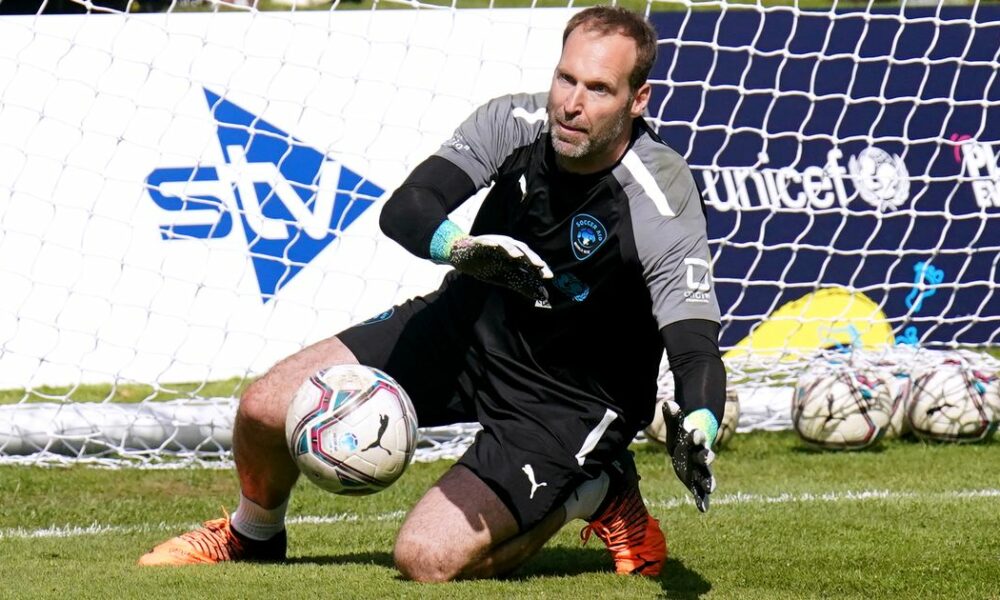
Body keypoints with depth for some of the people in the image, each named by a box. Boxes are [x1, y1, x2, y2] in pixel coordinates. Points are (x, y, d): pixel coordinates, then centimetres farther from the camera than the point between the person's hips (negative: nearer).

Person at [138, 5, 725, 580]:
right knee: (268, 407, -7)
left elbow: (696, 348, -34)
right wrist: (460, 246, -46)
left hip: (567, 401, -5)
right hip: (470, 323, 5)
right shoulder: (516, 122, -16)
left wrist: (697, 427, -56)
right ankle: (252, 537, 28)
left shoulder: (661, 209, -28)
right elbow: (404, 210, -23)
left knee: (427, 559, -20)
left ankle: (594, 491, 7)